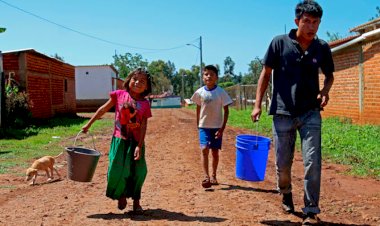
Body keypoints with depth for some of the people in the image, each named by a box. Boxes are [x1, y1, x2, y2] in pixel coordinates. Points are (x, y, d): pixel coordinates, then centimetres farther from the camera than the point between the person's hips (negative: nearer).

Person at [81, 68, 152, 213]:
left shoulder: (145, 104, -4)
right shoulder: (119, 95, -3)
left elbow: (143, 126, -6)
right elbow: (103, 109, 6)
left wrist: (139, 146, -13)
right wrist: (89, 124, 8)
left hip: (135, 142, 0)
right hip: (119, 140, 0)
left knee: (137, 172, 4)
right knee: (117, 171, -1)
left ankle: (136, 201, 24)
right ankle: (121, 196, 26)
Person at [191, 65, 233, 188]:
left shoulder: (221, 92, -9)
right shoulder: (200, 92, -3)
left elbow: (226, 110, -5)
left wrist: (222, 128, -10)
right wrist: (198, 124, 11)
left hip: (217, 127, -1)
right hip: (204, 126, 1)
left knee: (215, 152, 7)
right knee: (204, 149, -14)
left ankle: (213, 176, 24)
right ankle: (206, 177, -12)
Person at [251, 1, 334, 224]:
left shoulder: (322, 48, 2)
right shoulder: (280, 43, -4)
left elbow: (329, 75, 17)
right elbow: (266, 73, 1)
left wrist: (325, 91, -4)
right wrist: (258, 104, -3)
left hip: (310, 113, 1)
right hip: (283, 113, -1)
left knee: (312, 162, -6)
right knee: (283, 163, 8)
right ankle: (286, 193, 38)